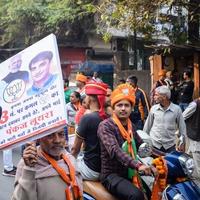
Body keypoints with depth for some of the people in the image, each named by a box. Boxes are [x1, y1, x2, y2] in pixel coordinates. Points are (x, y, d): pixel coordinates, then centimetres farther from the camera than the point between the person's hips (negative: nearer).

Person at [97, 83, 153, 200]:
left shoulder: (130, 126, 12)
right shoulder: (105, 126, -12)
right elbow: (115, 150, -27)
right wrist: (137, 165, -41)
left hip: (130, 173, 7)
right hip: (112, 175, -7)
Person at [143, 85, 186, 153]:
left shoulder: (177, 109, -8)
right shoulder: (153, 108, -3)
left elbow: (182, 127, 2)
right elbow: (148, 125, 8)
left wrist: (182, 143, 4)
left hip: (170, 146, -1)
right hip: (154, 144, 1)